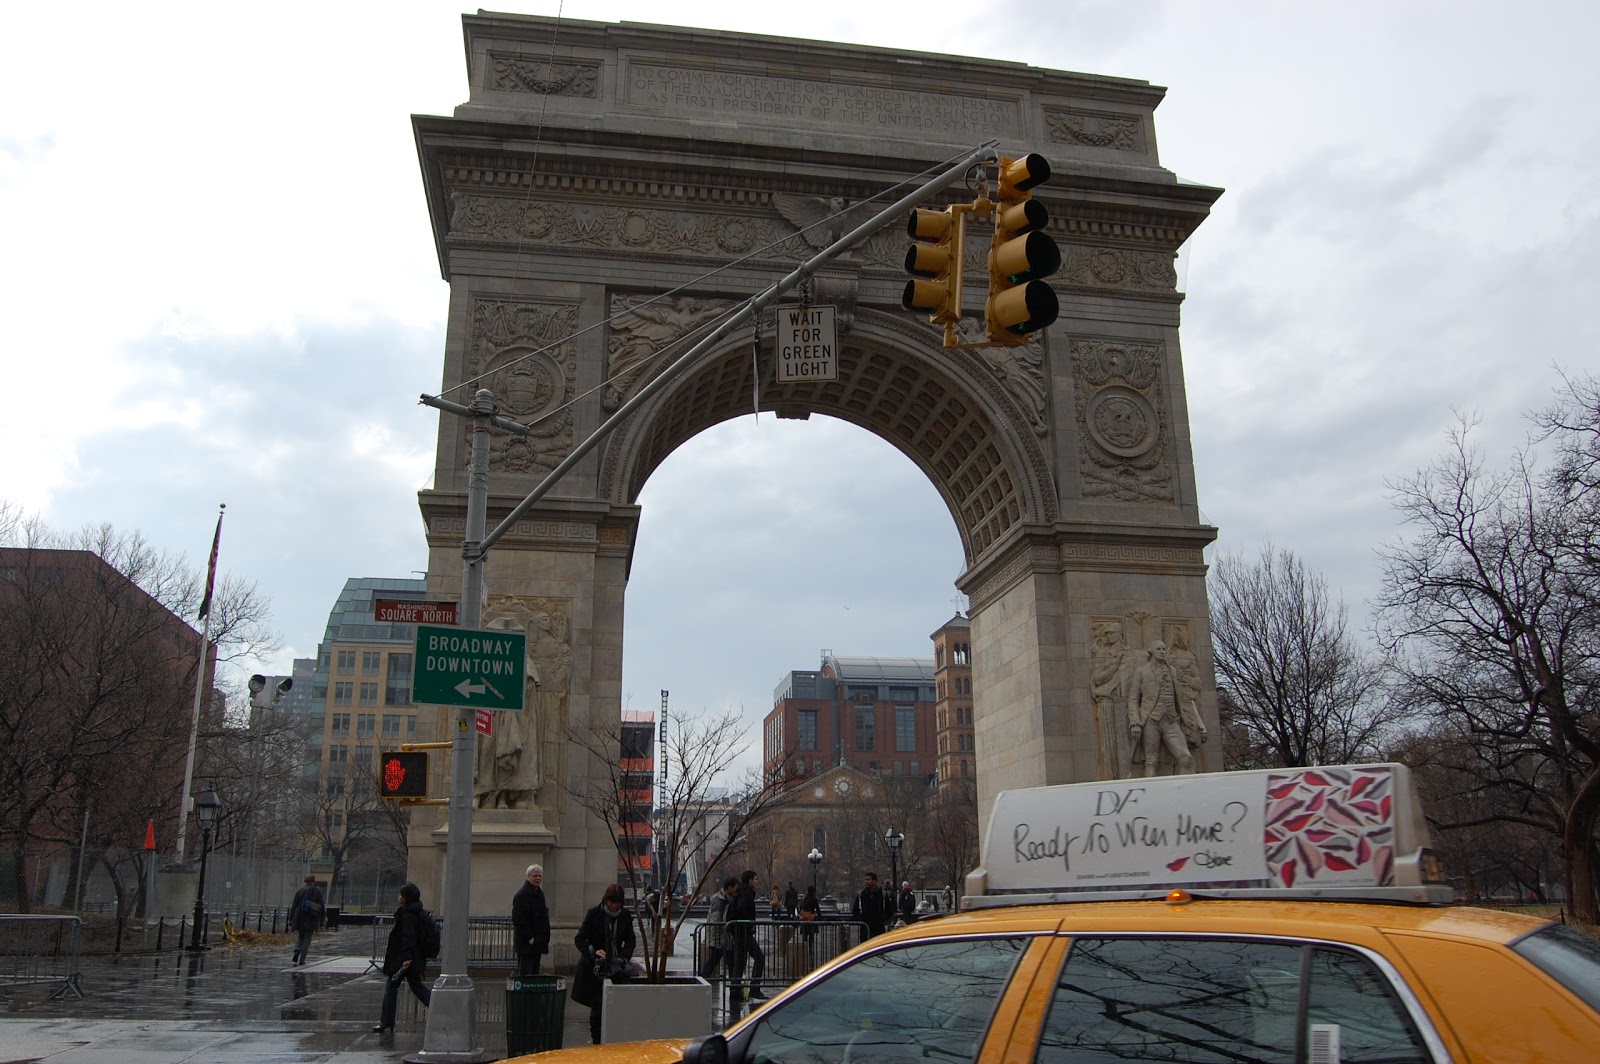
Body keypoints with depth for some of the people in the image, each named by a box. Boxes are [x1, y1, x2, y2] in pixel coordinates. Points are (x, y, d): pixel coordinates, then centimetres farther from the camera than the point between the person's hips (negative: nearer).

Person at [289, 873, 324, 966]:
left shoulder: (299, 891, 2)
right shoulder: (317, 890, -5)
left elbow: (294, 905, 3)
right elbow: (321, 905, -5)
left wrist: (291, 918, 9)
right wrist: (323, 917, 4)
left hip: (300, 919, 2)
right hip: (311, 919, -2)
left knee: (302, 936, 20)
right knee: (307, 938, 6)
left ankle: (297, 950, -7)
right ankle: (302, 959, 1)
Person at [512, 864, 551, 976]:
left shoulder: (539, 893, 16)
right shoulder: (522, 895, -13)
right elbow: (518, 920, -18)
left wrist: (545, 939, 16)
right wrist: (529, 937, -19)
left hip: (537, 942, 9)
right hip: (527, 944, -9)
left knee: (534, 972, 11)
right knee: (525, 972, -7)